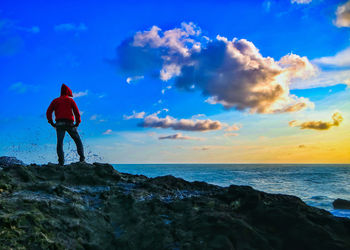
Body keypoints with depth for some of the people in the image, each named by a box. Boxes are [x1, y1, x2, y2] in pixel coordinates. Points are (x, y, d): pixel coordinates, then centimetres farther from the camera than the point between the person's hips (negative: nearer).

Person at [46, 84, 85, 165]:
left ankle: (61, 162, -18)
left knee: (59, 143, -4)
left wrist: (51, 123, 9)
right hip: (69, 124, -1)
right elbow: (76, 112, 0)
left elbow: (48, 112, 8)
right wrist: (77, 122, 3)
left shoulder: (55, 101, 18)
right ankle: (82, 158, -5)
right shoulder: (70, 100, 12)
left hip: (59, 123, 1)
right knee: (78, 141, 8)